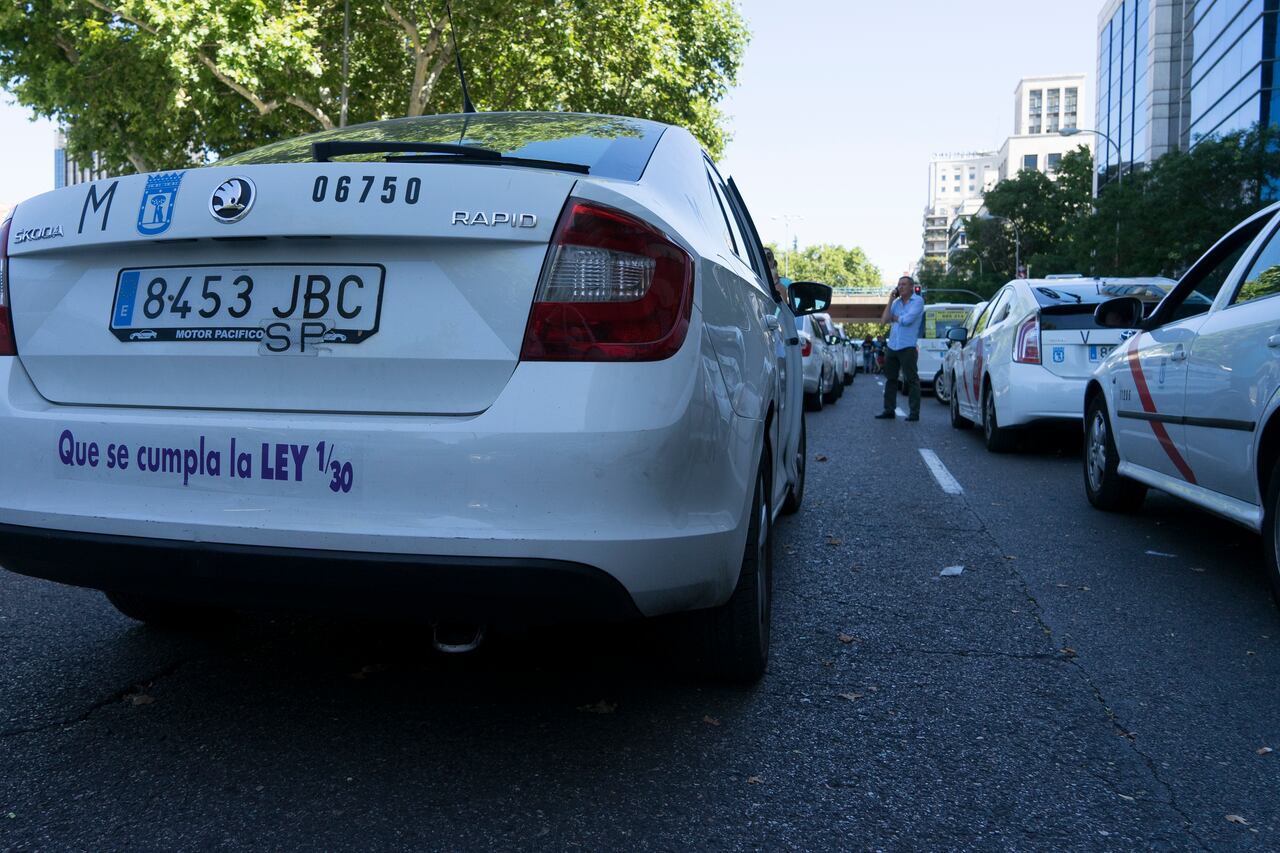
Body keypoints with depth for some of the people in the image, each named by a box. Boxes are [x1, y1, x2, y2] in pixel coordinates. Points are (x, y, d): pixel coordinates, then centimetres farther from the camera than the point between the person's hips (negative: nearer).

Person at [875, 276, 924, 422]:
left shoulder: (918, 301, -3)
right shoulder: (896, 302, 14)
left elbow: (907, 320, -16)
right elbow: (884, 320, 4)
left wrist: (894, 317, 3)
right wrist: (890, 301, 2)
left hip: (907, 347, -7)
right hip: (892, 347, 7)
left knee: (912, 380, -3)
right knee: (890, 379, 10)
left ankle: (914, 412, -2)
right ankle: (889, 410, 18)